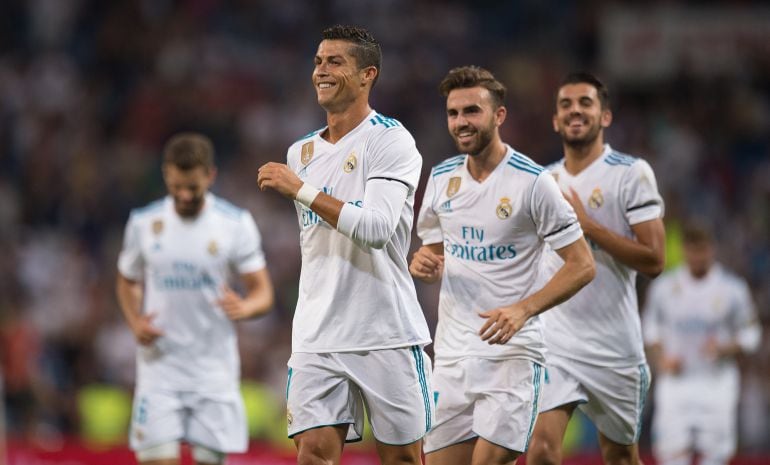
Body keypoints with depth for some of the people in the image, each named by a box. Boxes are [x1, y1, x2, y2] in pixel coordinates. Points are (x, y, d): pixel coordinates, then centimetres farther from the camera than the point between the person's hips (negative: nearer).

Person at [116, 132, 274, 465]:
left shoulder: (236, 223, -3)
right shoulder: (144, 223, 2)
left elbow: (263, 292, -1)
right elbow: (127, 282, 16)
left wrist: (244, 307, -25)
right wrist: (135, 322, -4)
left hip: (215, 369, 0)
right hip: (160, 364, 0)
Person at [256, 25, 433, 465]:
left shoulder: (391, 140, -7)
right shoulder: (301, 153, 14)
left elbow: (376, 229, -20)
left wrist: (301, 190, -18)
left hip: (388, 334, -5)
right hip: (317, 340, 5)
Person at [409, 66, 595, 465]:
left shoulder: (532, 181, -9)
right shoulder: (441, 178, 9)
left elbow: (581, 265, -8)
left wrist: (523, 309, -21)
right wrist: (421, 264, -4)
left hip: (511, 352, -6)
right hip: (451, 352, 6)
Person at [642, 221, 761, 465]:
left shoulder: (732, 288, 1)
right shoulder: (664, 287, 4)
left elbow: (750, 334, 5)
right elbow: (650, 328, 14)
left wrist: (724, 349, -13)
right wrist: (661, 359, -3)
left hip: (717, 383, 0)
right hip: (675, 381, 1)